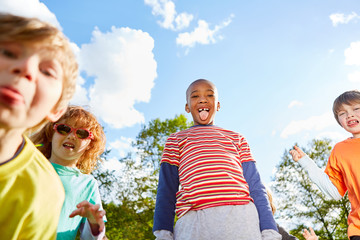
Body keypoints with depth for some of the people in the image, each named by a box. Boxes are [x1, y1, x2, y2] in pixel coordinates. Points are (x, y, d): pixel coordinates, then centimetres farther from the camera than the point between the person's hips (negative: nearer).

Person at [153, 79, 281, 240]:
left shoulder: (237, 139, 22)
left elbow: (255, 186, 15)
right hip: (193, 222, -1)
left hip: (241, 220, 1)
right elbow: (167, 189, 11)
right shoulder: (176, 140, 19)